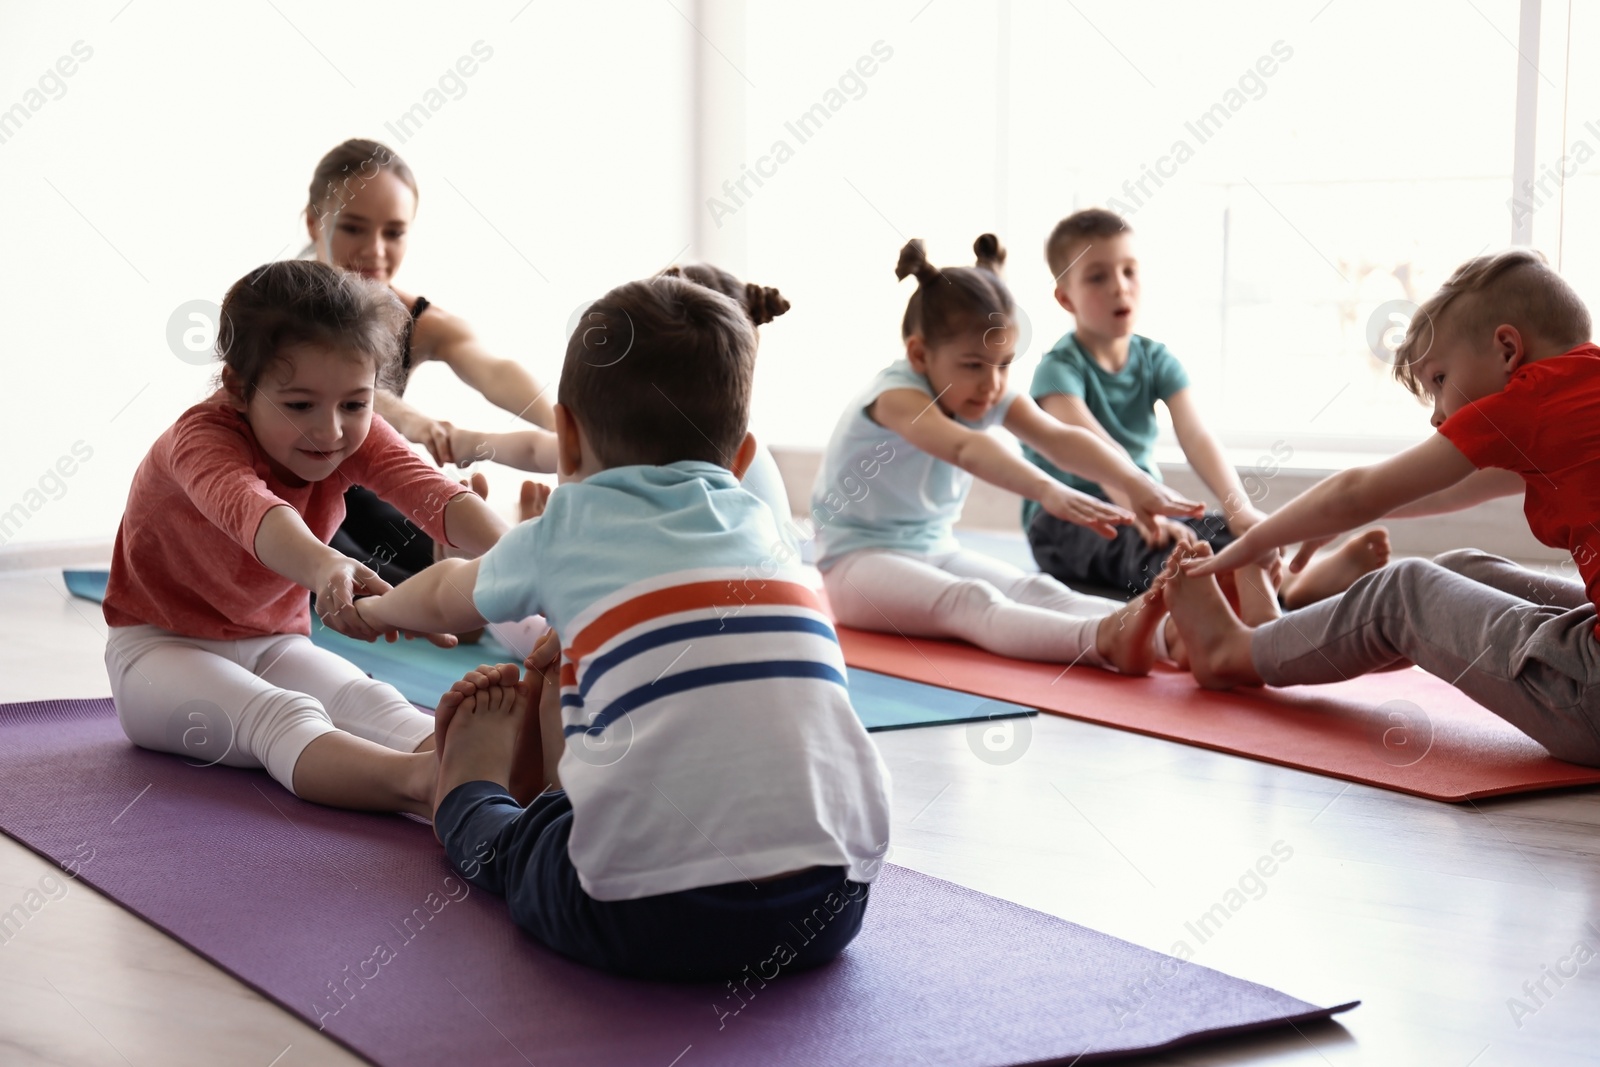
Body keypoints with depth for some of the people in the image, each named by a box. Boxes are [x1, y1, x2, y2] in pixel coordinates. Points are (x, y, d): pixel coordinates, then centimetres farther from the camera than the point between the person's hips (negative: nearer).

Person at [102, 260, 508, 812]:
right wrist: (323, 566, -74)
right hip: (163, 645, -4)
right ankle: (418, 784, -66)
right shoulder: (201, 438, -26)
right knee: (279, 715, -37)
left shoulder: (356, 438, -9)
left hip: (273, 644, 4)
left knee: (370, 700, -30)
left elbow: (435, 493, -29)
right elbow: (249, 508, -50)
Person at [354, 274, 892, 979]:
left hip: (650, 919, -4)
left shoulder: (566, 531, 8)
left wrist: (377, 608, 54)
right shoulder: (764, 529, 18)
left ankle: (467, 798, 52)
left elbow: (446, 598, 32)